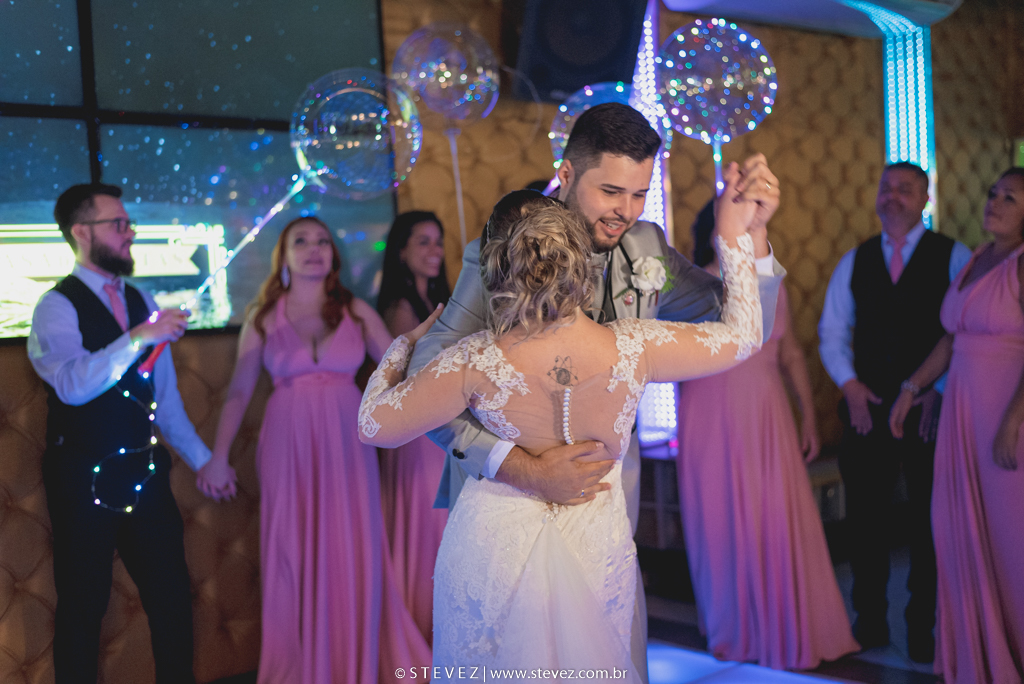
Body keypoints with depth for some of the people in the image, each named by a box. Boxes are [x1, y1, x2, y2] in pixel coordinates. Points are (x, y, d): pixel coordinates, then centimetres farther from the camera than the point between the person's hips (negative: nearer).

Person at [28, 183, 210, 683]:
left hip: (145, 474, 6)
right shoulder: (57, 307, -8)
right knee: (83, 606, 6)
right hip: (84, 481, -6)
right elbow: (73, 384, -27)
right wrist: (140, 336, -33)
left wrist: (201, 458, 15)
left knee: (172, 597, 10)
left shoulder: (141, 302, 12)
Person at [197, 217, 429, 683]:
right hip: (289, 445, 0)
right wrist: (218, 456, -2)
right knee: (293, 559, 4)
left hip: (346, 445, 1)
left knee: (351, 557, 2)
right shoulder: (263, 316, 4)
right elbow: (239, 391, 2)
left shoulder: (356, 311, 5)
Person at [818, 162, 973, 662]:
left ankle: (922, 627, 17)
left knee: (928, 521, 4)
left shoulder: (954, 258, 1)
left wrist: (938, 392, -13)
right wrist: (850, 385, -3)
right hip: (866, 408, 3)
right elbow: (832, 333, 12)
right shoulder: (854, 262, 11)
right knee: (865, 519, 6)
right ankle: (870, 621, 19)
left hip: (931, 409, -3)